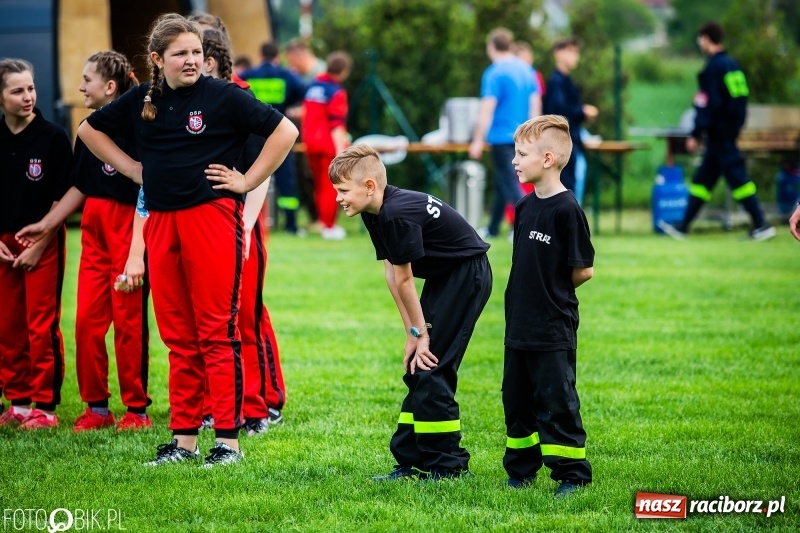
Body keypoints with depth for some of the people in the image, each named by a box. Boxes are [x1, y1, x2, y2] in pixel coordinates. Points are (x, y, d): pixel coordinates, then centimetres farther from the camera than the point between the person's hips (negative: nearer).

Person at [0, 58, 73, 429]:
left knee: (42, 326, -4)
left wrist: (39, 245, -10)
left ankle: (45, 406, 1)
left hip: (44, 242, -4)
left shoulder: (53, 137, -7)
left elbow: (62, 199, -7)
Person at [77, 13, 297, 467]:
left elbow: (285, 131, -7)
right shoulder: (142, 101, 10)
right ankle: (184, 440, 15)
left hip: (212, 216, -5)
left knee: (217, 332, -4)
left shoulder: (223, 96, -5)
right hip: (161, 221, 5)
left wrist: (247, 181, -7)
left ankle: (228, 440, -2)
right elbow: (90, 130, 25)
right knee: (179, 337, 9)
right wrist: (133, 169, 14)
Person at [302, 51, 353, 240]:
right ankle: (329, 226, 0)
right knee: (331, 186, -1)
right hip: (329, 144, -7)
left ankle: (323, 221, 26)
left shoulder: (314, 85, 9)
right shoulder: (337, 92, -14)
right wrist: (340, 150, -23)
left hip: (310, 142, 7)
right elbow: (337, 124, -20)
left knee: (319, 184, 18)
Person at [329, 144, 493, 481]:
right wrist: (412, 332, 1)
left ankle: (449, 466, -4)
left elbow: (405, 280, -19)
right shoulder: (374, 213, 2)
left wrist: (420, 332, -12)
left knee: (430, 367, -11)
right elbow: (392, 274, 3)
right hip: (443, 277, 10)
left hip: (468, 274, -10)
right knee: (416, 370, 9)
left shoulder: (398, 214, -27)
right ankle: (412, 461, 14)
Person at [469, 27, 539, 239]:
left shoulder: (494, 73, -13)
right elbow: (535, 104, 11)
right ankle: (493, 228, 27)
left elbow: (487, 109, -16)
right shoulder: (526, 70, 9)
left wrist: (478, 140, -13)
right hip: (522, 137, 8)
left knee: (509, 183, -5)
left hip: (501, 136, -8)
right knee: (502, 182, 18)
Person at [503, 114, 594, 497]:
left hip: (553, 330, -8)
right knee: (517, 400, 14)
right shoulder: (525, 207, 8)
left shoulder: (566, 210, -16)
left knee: (556, 402, -3)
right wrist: (530, 293, 7)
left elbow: (584, 270, -12)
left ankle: (572, 475, 5)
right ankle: (521, 470, 25)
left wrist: (553, 291, 0)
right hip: (520, 325, 8)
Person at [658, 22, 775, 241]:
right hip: (730, 130, 9)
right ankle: (683, 227, 18)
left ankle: (762, 225, -9)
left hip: (719, 133, -9)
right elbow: (740, 98, 17)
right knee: (702, 179, 13)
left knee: (737, 178, -8)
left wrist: (695, 134, -18)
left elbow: (708, 104, -20)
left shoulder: (713, 68, -15)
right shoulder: (732, 64, 12)